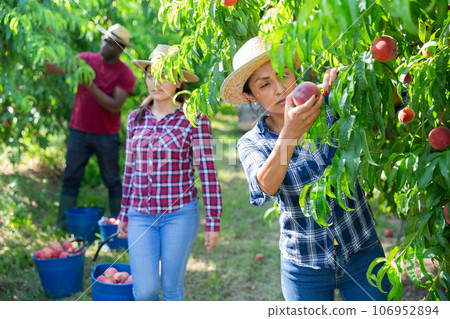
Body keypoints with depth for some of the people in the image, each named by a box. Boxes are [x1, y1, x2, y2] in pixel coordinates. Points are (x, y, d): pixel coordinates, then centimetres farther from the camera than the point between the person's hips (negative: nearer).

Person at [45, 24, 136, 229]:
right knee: (71, 178, 5)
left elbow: (115, 106, -15)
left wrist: (91, 86, -20)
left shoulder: (125, 74, -6)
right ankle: (63, 225, 12)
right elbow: (58, 69, -2)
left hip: (106, 135, -3)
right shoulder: (87, 59, 5)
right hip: (79, 131, 3)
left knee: (112, 181, 7)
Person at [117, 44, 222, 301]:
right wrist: (124, 214, 17)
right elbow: (130, 169, 14)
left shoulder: (194, 120, -6)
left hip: (180, 213, -3)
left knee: (172, 287, 8)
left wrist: (214, 221, -8)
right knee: (144, 290, 1)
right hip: (141, 214, 3)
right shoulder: (136, 119, 7)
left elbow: (208, 172, -6)